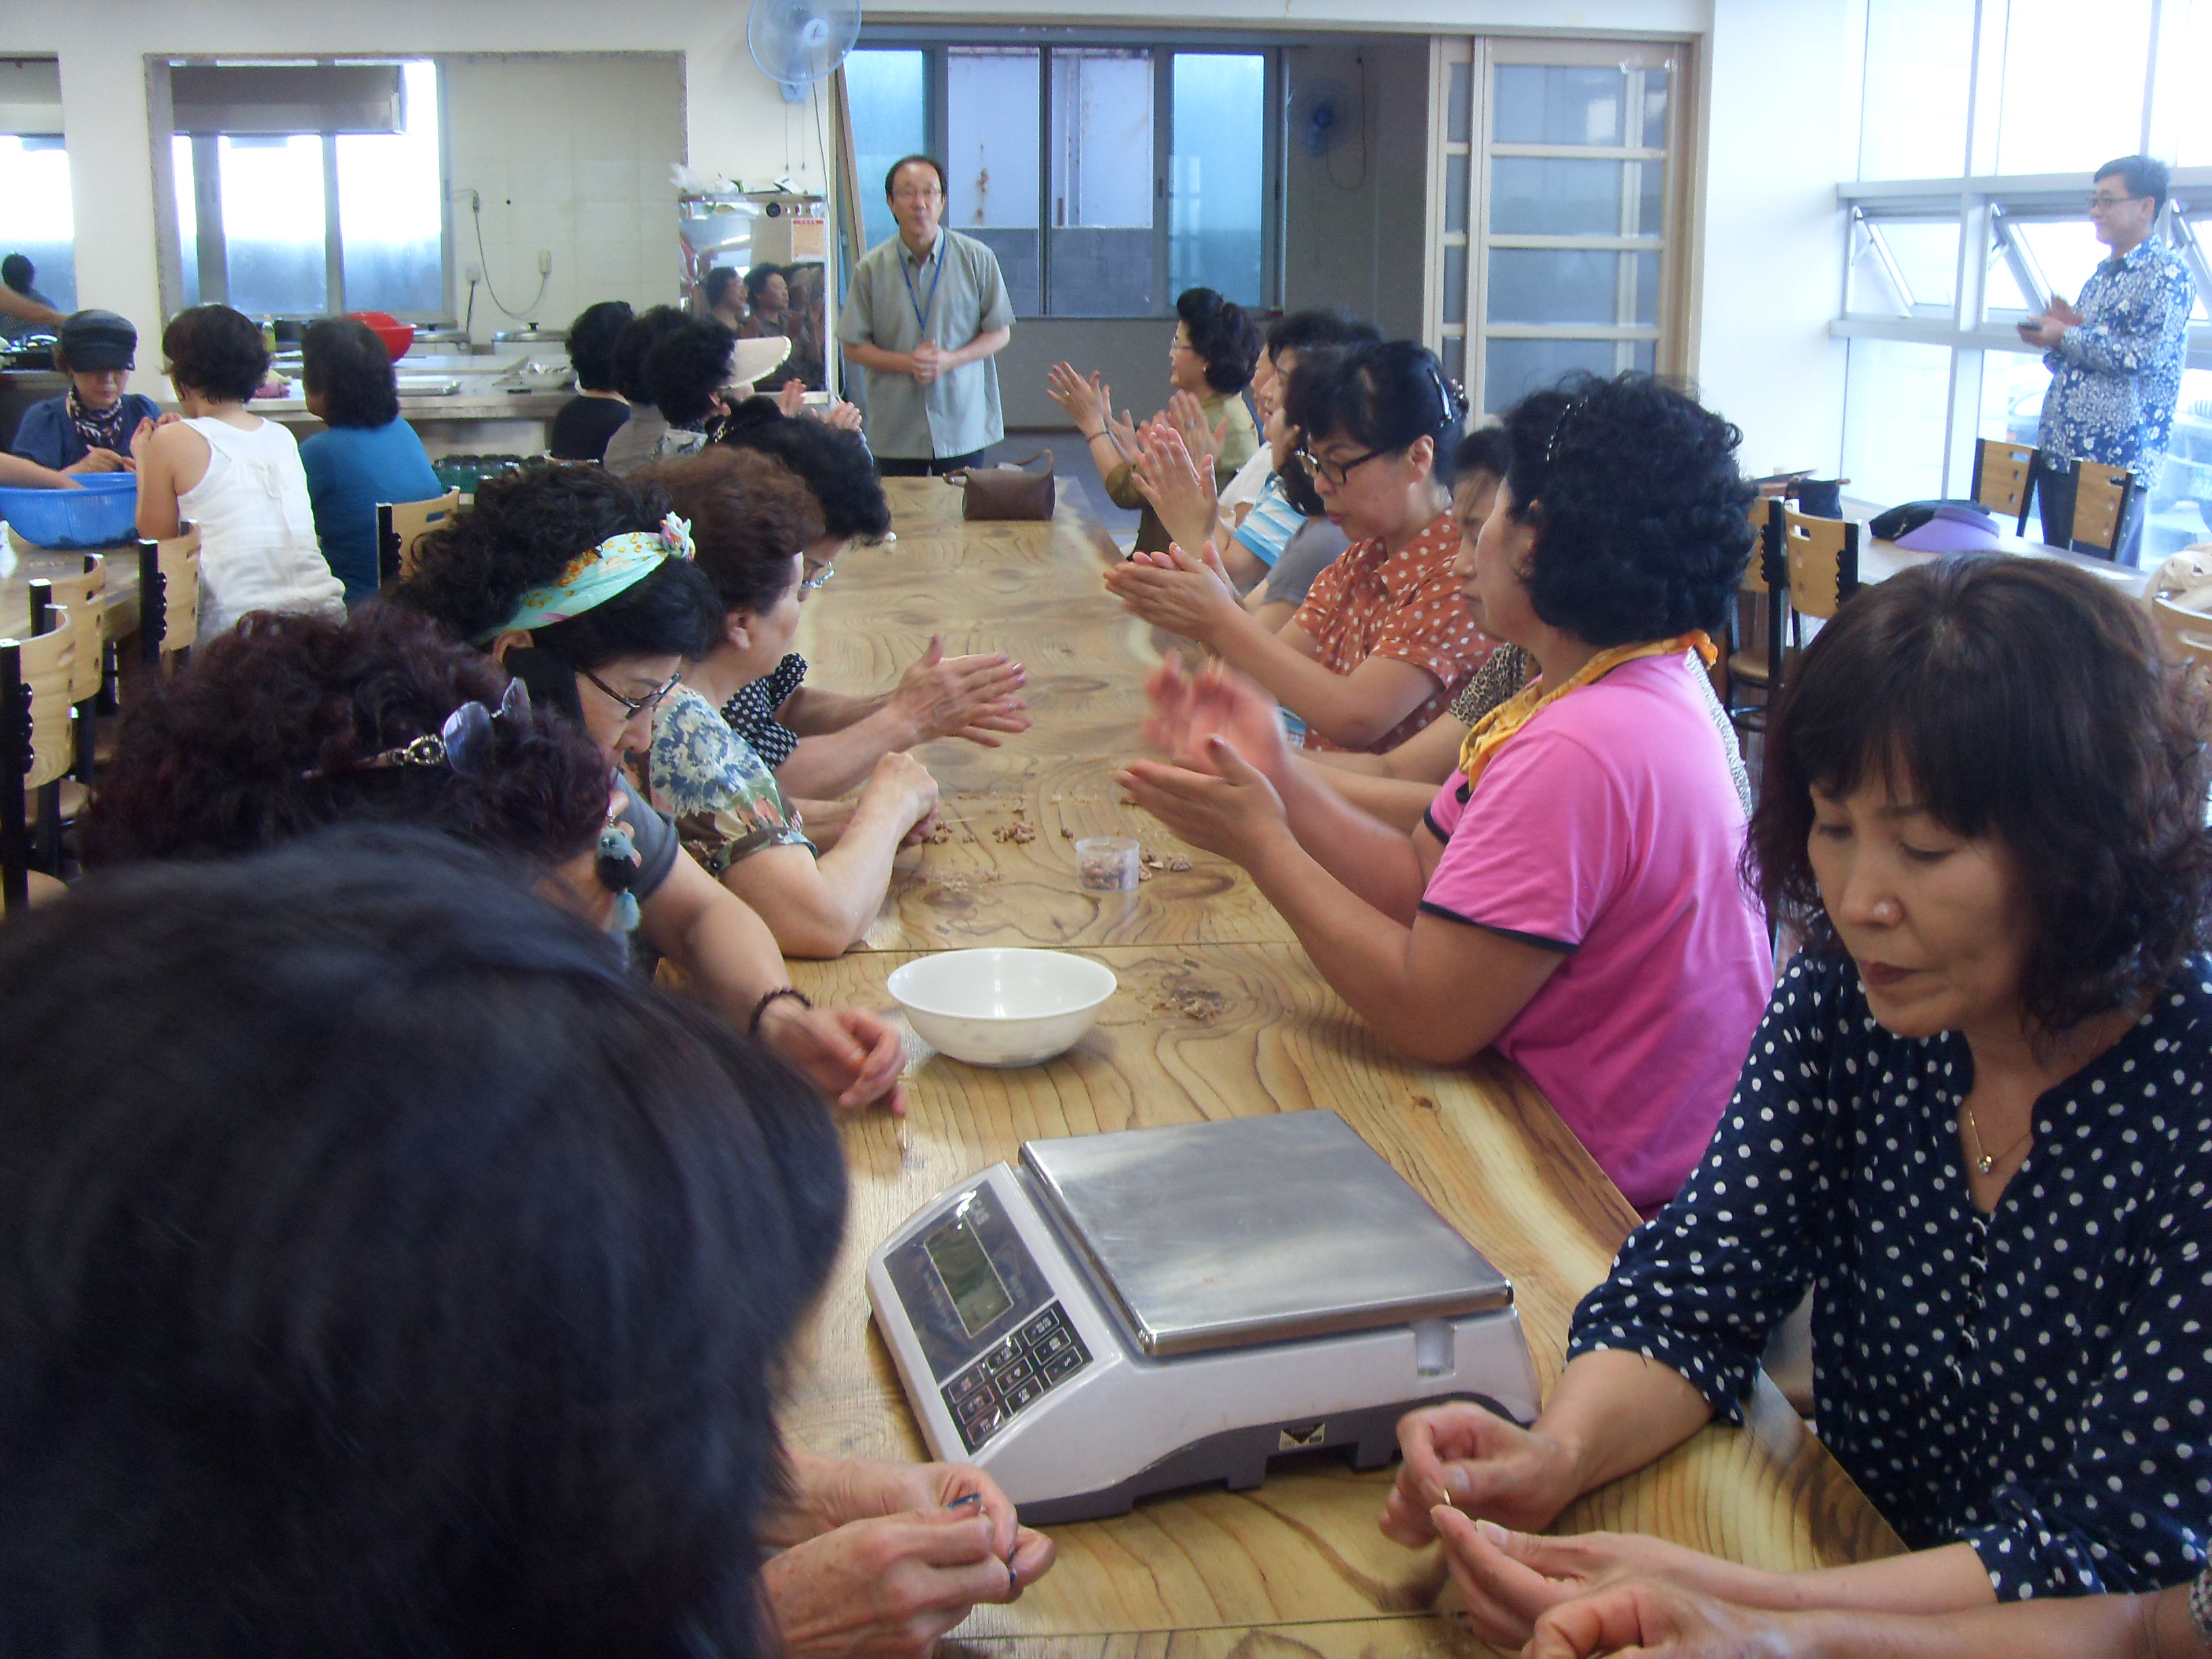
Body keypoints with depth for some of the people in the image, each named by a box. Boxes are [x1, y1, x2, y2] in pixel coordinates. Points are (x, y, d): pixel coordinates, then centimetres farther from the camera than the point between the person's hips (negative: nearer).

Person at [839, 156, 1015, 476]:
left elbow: (1000, 334, 4)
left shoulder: (977, 259, 0)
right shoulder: (871, 268, 1)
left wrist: (949, 360, -13)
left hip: (962, 424, 0)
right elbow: (853, 347, 4)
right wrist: (907, 362, -13)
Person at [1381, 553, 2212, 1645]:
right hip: (1851, 1557, 4)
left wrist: (1721, 1600, -32)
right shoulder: (1848, 993, -6)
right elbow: (1692, 1290, -4)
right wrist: (1557, 1453, -24)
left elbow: (2123, 1560, -21)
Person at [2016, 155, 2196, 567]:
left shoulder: (2166, 274, -6)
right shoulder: (2100, 277, 20)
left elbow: (2145, 355, -19)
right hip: (2056, 454, 8)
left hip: (2115, 460, -8)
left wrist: (2066, 336, -10)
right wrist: (2057, 332, 3)